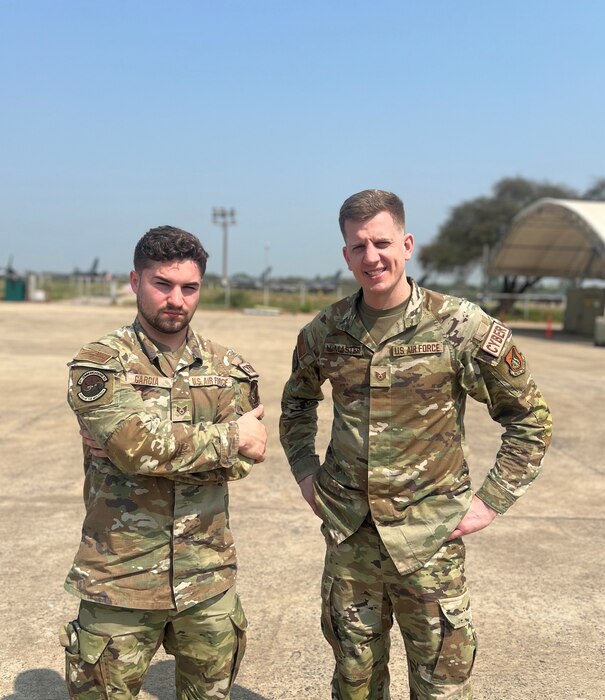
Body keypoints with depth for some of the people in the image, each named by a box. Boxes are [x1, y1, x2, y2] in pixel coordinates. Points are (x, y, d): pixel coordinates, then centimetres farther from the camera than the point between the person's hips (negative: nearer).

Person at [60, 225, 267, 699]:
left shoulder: (230, 371, 3)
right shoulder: (99, 365, -7)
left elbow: (238, 463, -7)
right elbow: (137, 442, -23)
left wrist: (146, 450, -18)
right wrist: (232, 436, -13)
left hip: (209, 578, 4)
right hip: (121, 582, -3)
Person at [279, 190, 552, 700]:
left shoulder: (463, 328, -11)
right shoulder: (325, 331, -1)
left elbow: (529, 416, -2)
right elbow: (297, 401, 19)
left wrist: (492, 501, -5)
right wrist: (305, 471, 10)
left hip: (430, 538, -3)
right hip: (347, 532, 3)